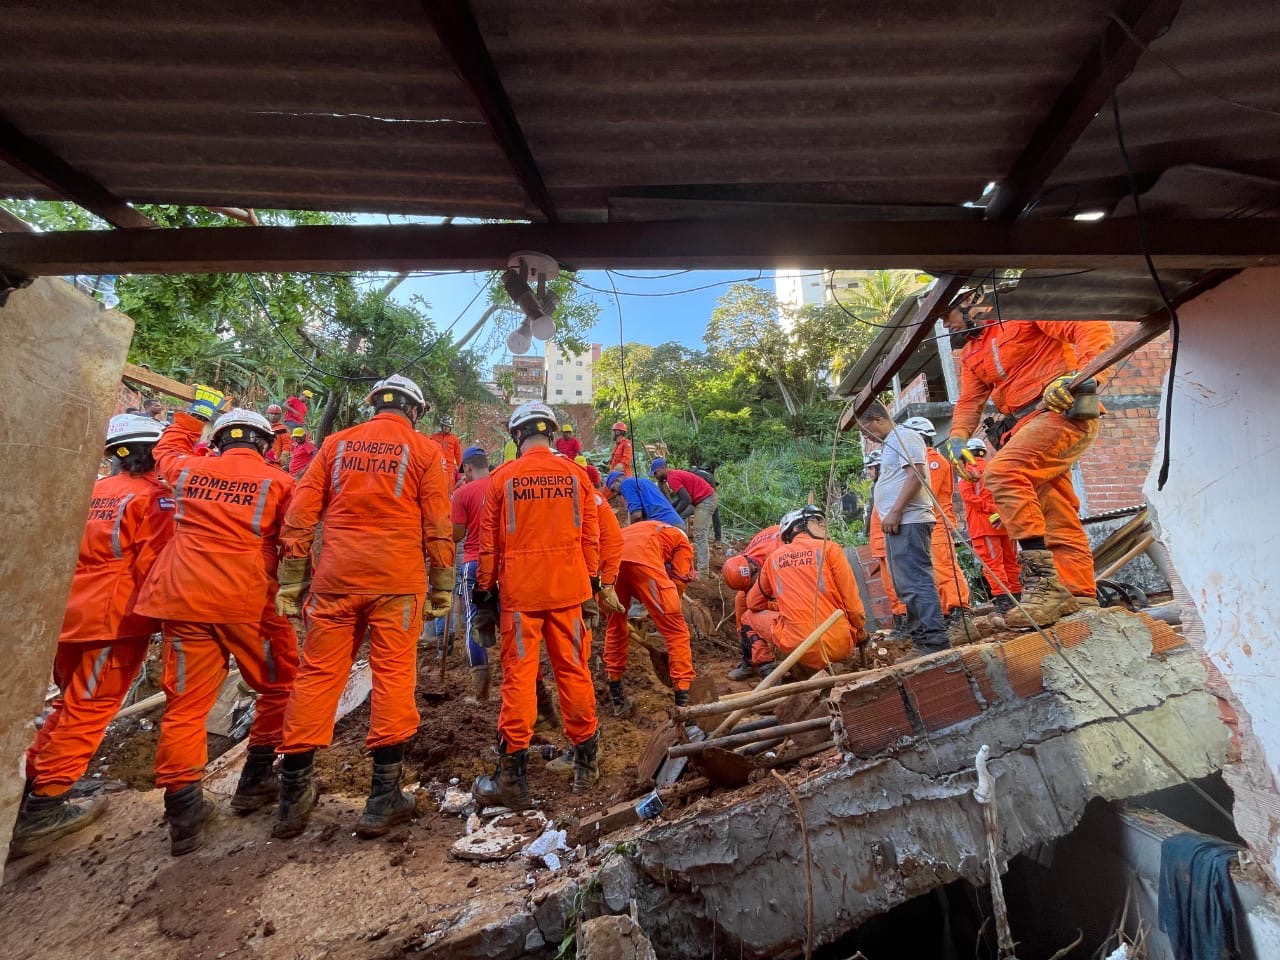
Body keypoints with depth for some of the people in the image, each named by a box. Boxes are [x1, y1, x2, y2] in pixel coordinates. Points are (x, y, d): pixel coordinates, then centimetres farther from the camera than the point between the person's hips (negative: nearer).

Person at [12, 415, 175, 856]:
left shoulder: (93, 492, 12)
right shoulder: (154, 497, -11)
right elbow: (152, 564, -16)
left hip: (74, 615, 8)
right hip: (116, 619, -8)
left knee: (73, 704, 22)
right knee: (88, 710, 1)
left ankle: (34, 785, 28)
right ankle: (40, 810, 6)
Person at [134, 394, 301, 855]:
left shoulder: (189, 469, 9)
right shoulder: (277, 481, 0)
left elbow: (167, 449, 34)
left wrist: (195, 413, 43)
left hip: (183, 597, 4)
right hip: (247, 600, -3)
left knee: (185, 701, 8)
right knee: (280, 685, 15)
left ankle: (183, 810, 6)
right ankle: (256, 780, 20)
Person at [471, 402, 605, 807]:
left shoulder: (503, 477, -3)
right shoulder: (575, 474, 1)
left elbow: (488, 542, 0)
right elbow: (590, 536, 4)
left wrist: (484, 594, 8)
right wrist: (593, 584, 14)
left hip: (518, 590, -2)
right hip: (568, 589, 2)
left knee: (518, 675, 4)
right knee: (573, 670, 11)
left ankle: (514, 775, 11)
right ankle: (586, 763, 25)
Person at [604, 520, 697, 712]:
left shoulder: (645, 529, 44)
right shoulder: (683, 543, 30)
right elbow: (679, 583, 16)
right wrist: (664, 613, 29)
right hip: (641, 558, -5)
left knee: (615, 628, 23)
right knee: (676, 630, 8)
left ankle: (617, 700, 31)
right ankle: (684, 703, 7)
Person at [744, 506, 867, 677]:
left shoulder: (774, 557, 9)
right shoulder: (830, 549, 1)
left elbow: (753, 603, 18)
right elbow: (852, 601, 0)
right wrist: (861, 632, 18)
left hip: (798, 647, 0)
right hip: (839, 645, 0)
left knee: (752, 615, 24)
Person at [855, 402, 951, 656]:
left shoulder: (904, 436, -6)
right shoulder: (891, 443, 24)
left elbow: (916, 475, -18)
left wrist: (895, 512, -22)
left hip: (907, 522, -11)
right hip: (898, 524, 11)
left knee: (917, 583, -12)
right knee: (907, 585, 14)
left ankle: (935, 641, -10)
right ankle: (921, 639, 21)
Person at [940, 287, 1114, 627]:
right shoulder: (972, 354, 22)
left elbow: (1095, 328, -8)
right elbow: (969, 402, 12)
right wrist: (956, 439, -7)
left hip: (1065, 411, -8)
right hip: (1026, 426, 8)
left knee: (1002, 471, -28)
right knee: (1058, 520, 5)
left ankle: (1044, 579, -28)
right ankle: (1081, 599, 8)